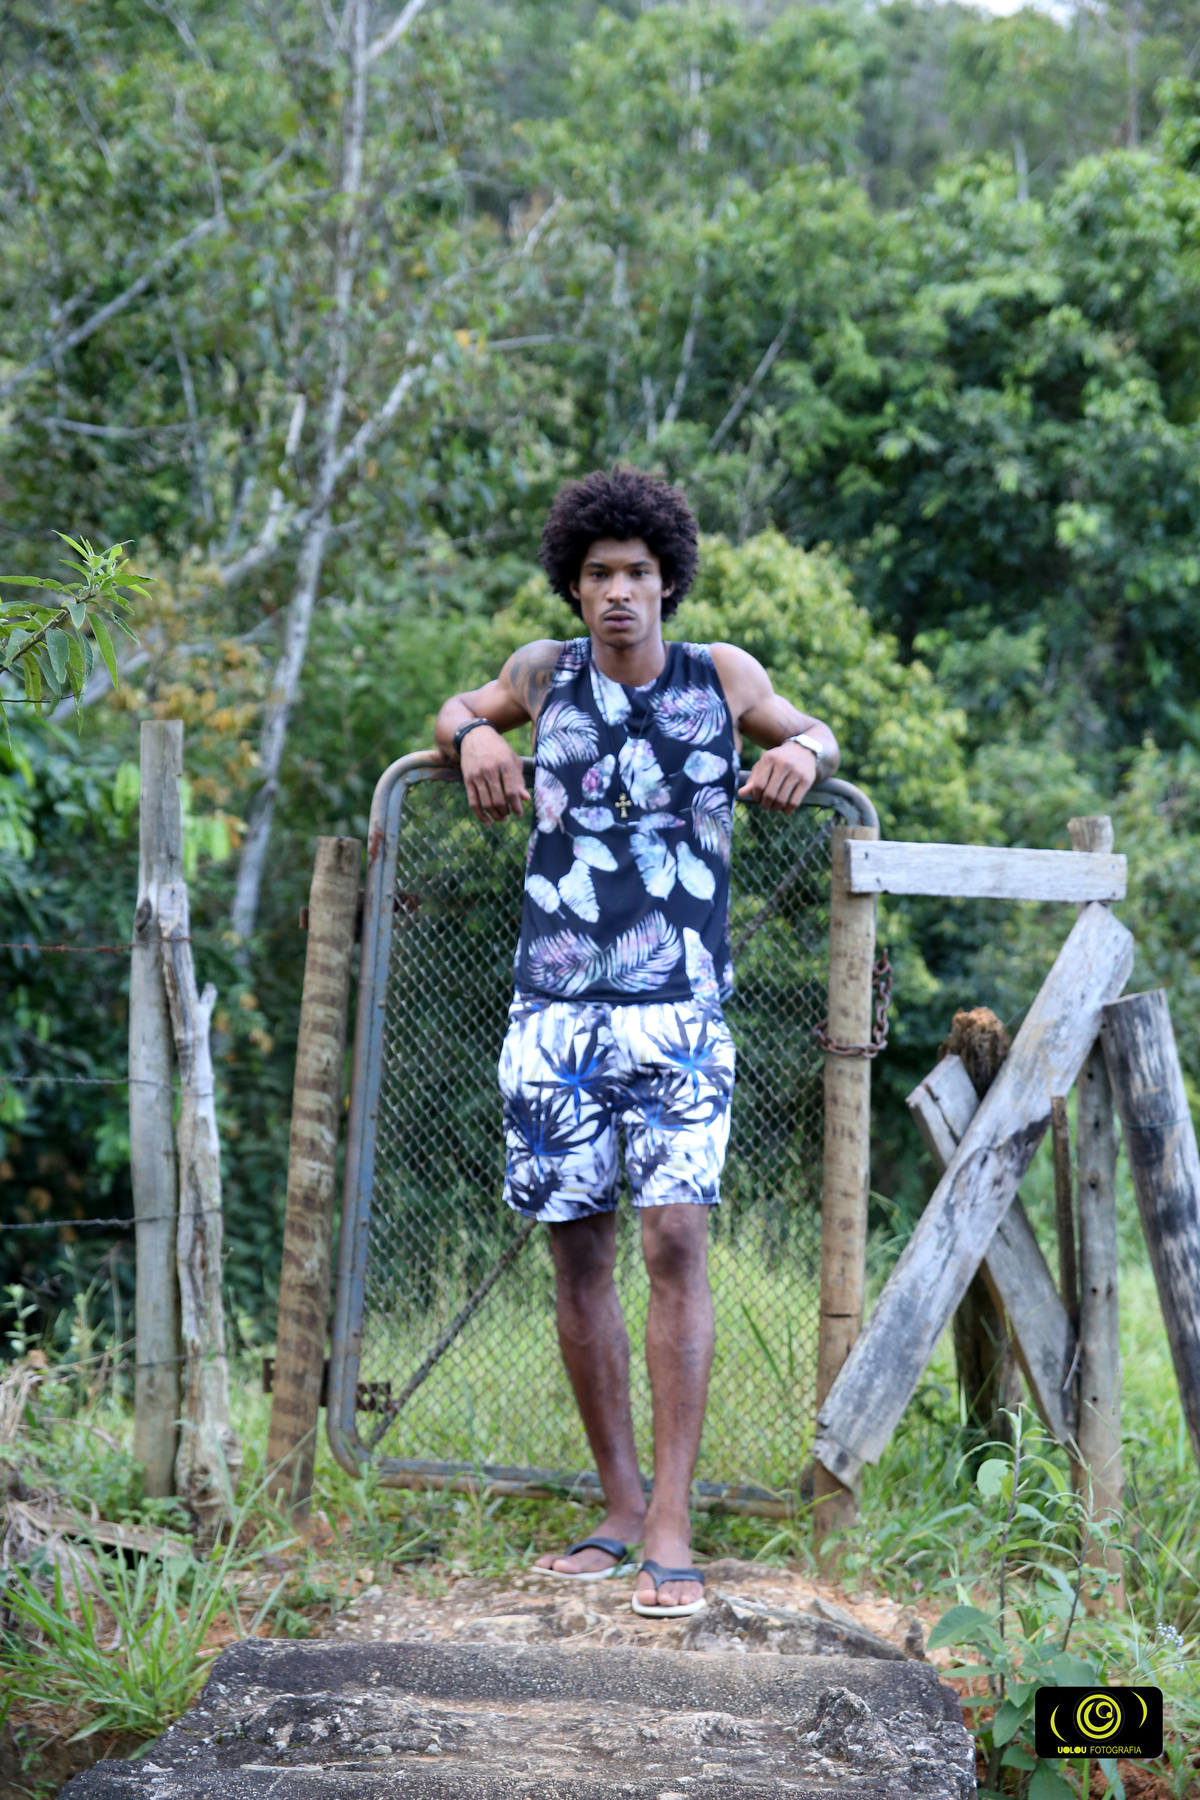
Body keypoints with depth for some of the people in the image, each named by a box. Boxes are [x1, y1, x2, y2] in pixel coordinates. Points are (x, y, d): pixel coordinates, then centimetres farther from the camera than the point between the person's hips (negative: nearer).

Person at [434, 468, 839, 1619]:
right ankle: (618, 1509, 16)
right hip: (554, 1013, 2)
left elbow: (813, 735, 23)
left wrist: (801, 751, -1)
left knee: (675, 1242, -13)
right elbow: (459, 710, 28)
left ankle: (671, 1530, -11)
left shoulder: (719, 677, 5)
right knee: (579, 1253, 4)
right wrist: (474, 736, 4)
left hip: (678, 1009, -2)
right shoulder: (545, 673, 8)